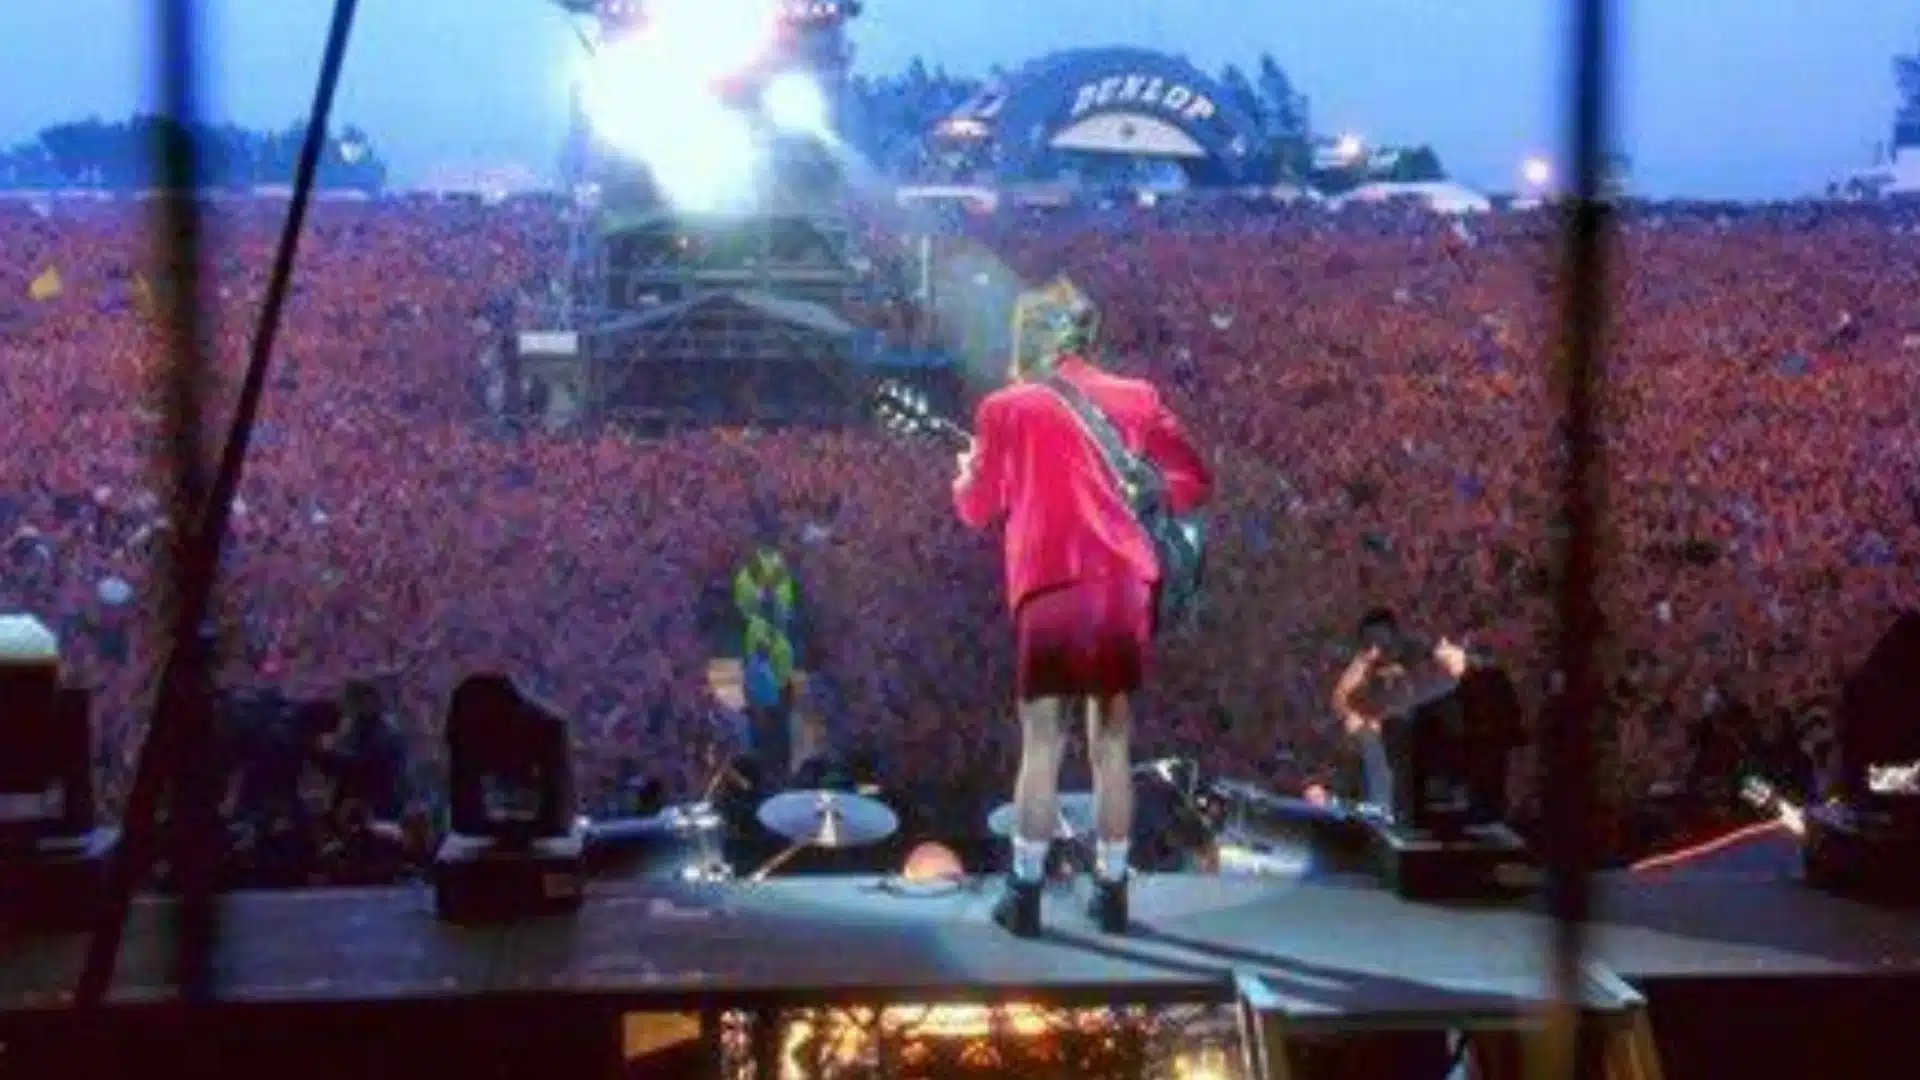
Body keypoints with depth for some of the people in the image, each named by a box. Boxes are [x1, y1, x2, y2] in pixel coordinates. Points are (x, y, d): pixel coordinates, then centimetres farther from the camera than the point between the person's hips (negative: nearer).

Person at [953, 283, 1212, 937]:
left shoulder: (1007, 406, 5)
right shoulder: (1132, 397, 12)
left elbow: (977, 509, 11)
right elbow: (1195, 482, 11)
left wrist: (967, 472, 31)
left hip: (1052, 585, -3)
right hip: (1124, 582, 3)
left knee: (1042, 746, 3)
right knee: (1111, 742, 11)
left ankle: (1025, 895, 5)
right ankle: (1111, 892, 15)